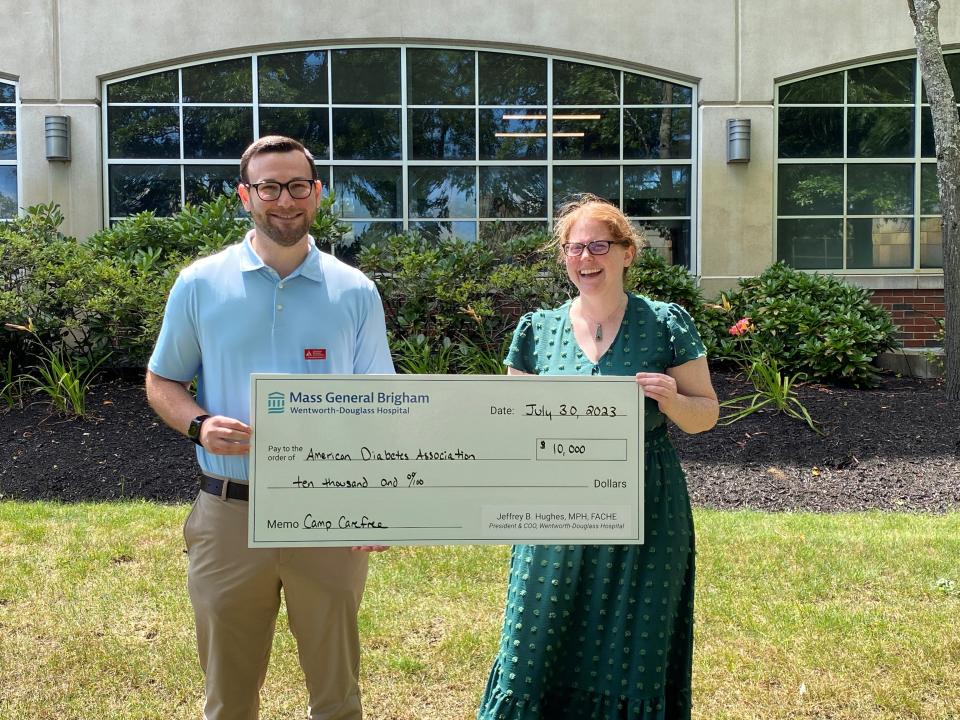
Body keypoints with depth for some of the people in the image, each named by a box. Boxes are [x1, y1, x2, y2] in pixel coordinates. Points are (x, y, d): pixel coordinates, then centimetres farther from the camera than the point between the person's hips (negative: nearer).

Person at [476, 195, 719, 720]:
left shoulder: (666, 325, -2)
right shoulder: (537, 330, 3)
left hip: (644, 516, -1)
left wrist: (673, 400, -17)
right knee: (537, 651, 5)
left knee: (633, 657, 9)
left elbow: (706, 415, 3)